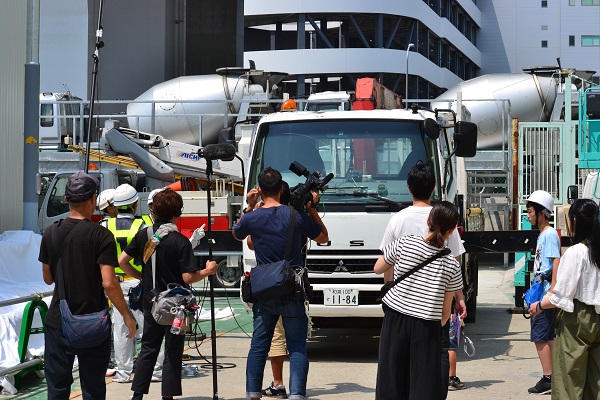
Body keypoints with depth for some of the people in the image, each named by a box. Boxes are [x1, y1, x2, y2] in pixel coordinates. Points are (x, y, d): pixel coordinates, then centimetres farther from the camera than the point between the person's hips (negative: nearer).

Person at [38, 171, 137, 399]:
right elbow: (108, 283, -18)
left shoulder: (50, 234, 0)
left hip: (57, 323, 3)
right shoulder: (101, 236, -12)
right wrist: (127, 316, -8)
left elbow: (48, 278, 10)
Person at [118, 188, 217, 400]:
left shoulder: (143, 235, -1)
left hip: (151, 301, 5)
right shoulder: (181, 241, -15)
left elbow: (122, 261, 3)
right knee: (173, 352, 4)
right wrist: (208, 271, -1)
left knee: (148, 349, 14)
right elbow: (188, 277, -18)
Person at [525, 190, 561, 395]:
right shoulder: (542, 234, 17)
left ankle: (548, 380, -6)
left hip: (546, 294, -10)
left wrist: (552, 292, -24)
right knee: (547, 337, 12)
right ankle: (552, 377, 17)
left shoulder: (550, 234, -13)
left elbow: (556, 263, -20)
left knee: (540, 337, -8)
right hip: (541, 292, 10)